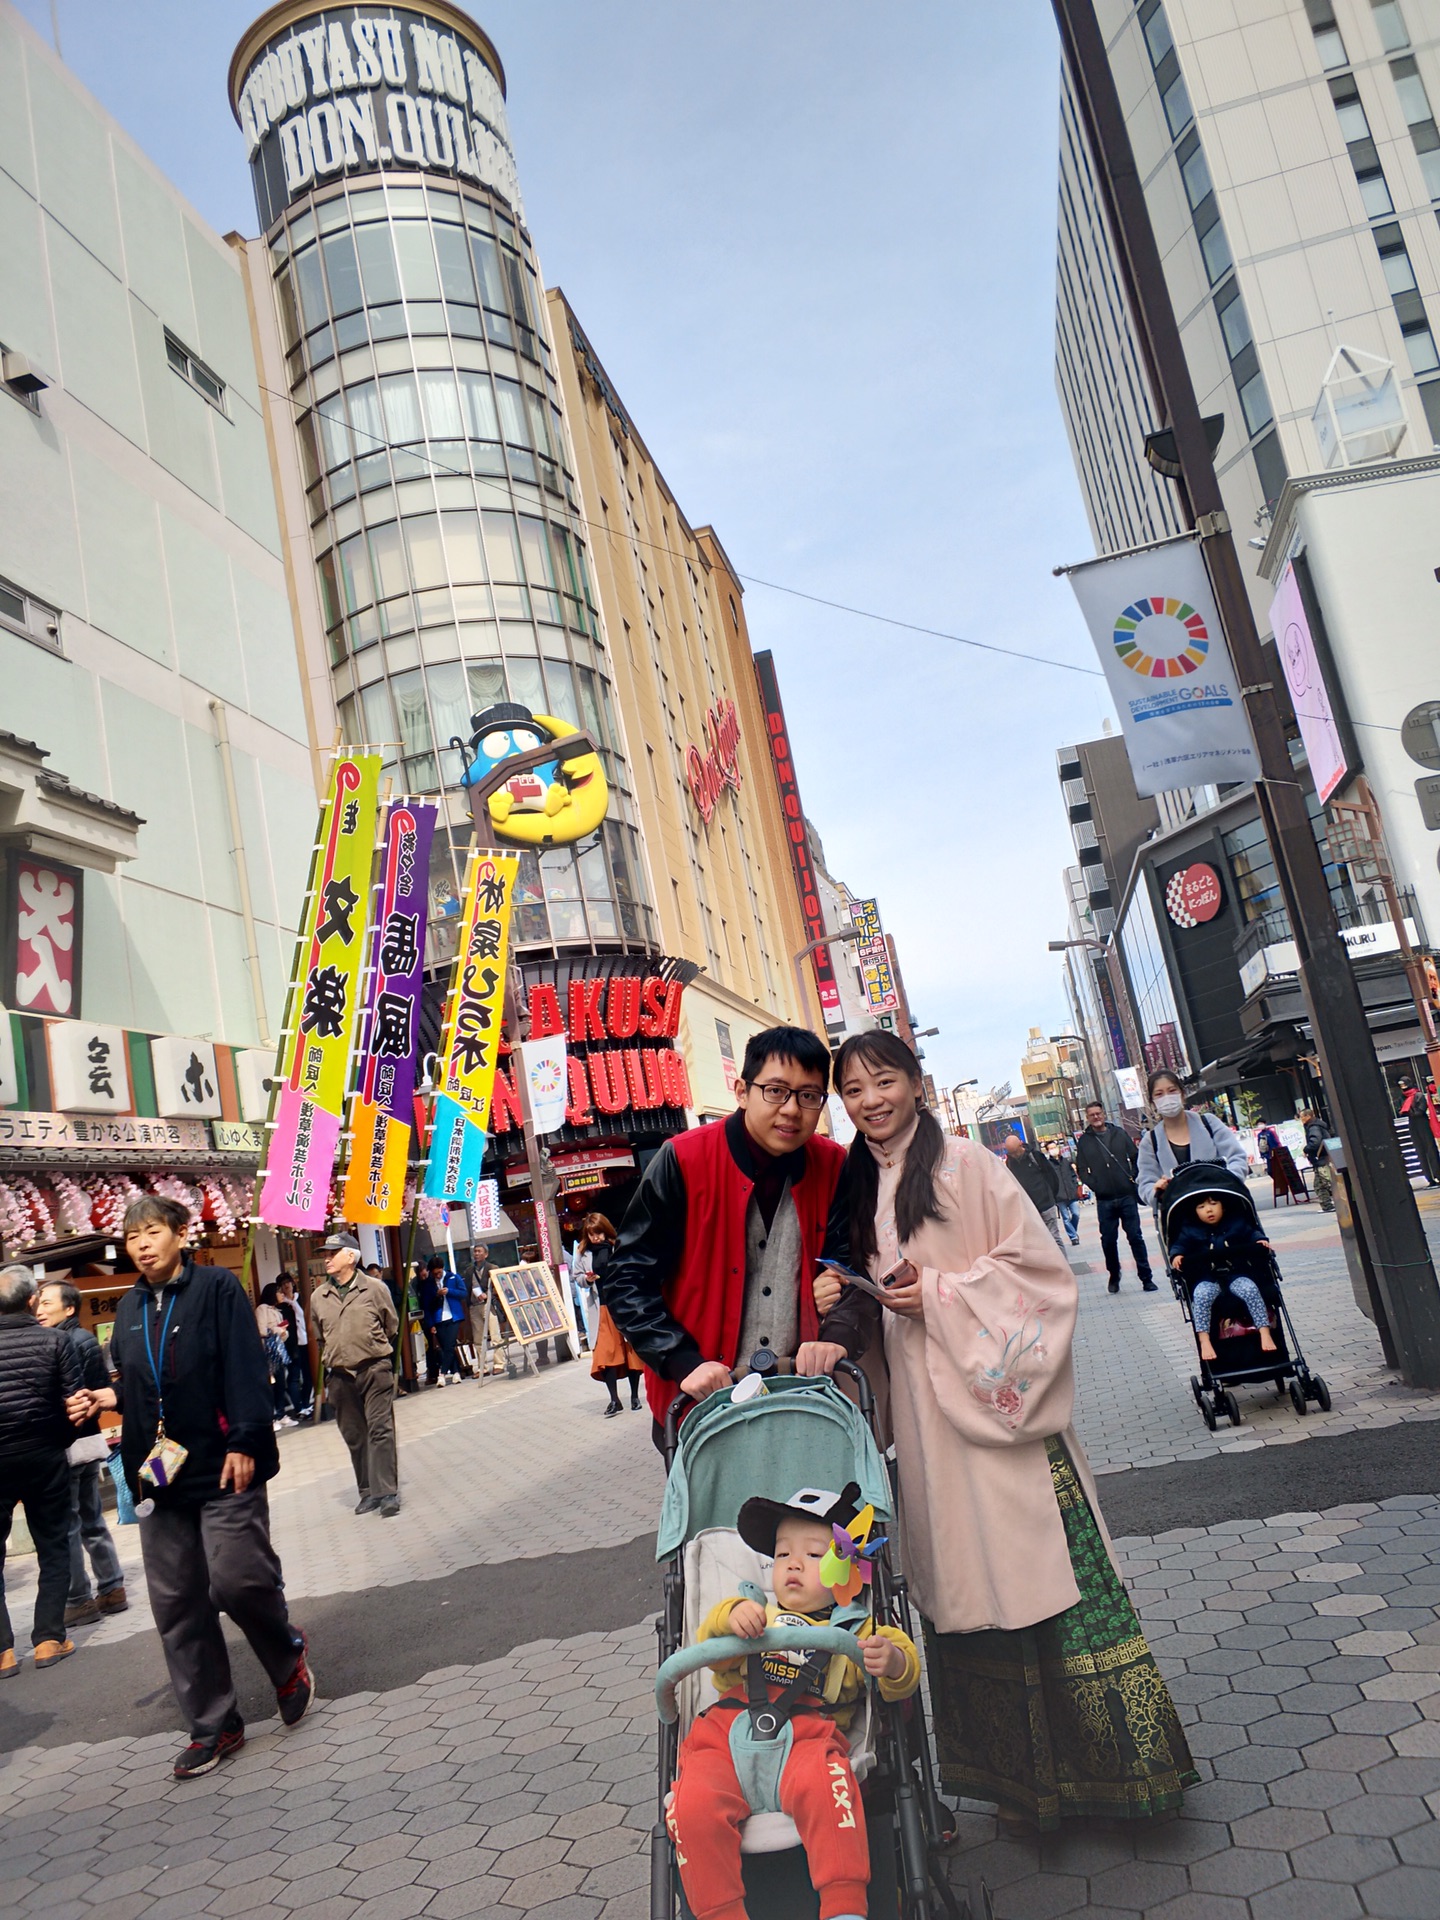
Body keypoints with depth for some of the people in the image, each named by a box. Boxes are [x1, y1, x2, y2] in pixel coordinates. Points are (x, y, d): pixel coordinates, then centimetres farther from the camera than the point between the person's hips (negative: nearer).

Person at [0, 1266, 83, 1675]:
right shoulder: (55, 1341, -8)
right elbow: (74, 1401, -10)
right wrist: (59, 1441, 7)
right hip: (44, 1457, 0)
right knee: (53, 1548, 12)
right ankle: (49, 1638, 11)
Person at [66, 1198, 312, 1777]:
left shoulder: (216, 1287, -6)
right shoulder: (130, 1308, 12)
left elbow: (245, 1369, -12)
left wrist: (243, 1443, -18)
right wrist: (103, 1398, 5)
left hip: (223, 1468, -6)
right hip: (159, 1473, 6)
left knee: (237, 1580, -12)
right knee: (176, 1605, 7)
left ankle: (289, 1657, 19)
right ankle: (213, 1725, 21)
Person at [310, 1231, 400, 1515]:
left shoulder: (375, 1288, -4)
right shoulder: (318, 1297, 5)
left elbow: (392, 1326, 8)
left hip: (375, 1370, -3)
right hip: (340, 1376, 4)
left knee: (380, 1431, -7)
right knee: (354, 1437, 8)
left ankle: (387, 1492, -4)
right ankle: (368, 1492, 18)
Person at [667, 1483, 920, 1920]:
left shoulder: (856, 1627, 23)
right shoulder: (755, 1614, 30)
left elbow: (901, 1682, 11)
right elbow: (714, 1655, 14)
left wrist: (893, 1662, -14)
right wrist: (729, 1615, -9)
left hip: (807, 1733, -2)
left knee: (820, 1783, -36)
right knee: (693, 1805, -26)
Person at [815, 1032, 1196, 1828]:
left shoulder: (963, 1164, -6)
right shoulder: (858, 1186, 10)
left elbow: (1038, 1263, -10)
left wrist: (940, 1294, -16)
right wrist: (839, 1294, -2)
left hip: (994, 1396, -5)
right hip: (920, 1411, 5)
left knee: (1035, 1562, -2)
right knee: (957, 1574, 10)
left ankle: (1107, 1751, 12)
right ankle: (1016, 1764, 25)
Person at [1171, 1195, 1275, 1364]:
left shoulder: (1237, 1222, 9)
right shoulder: (1190, 1230, 5)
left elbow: (1251, 1232, 16)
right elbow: (1178, 1244, 4)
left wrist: (1260, 1240, -5)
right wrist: (1176, 1255, -17)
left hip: (1236, 1275, 1)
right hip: (1207, 1280, -1)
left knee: (1250, 1289, -30)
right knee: (1201, 1295, -32)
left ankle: (1265, 1333, -24)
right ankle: (1204, 1340, -33)